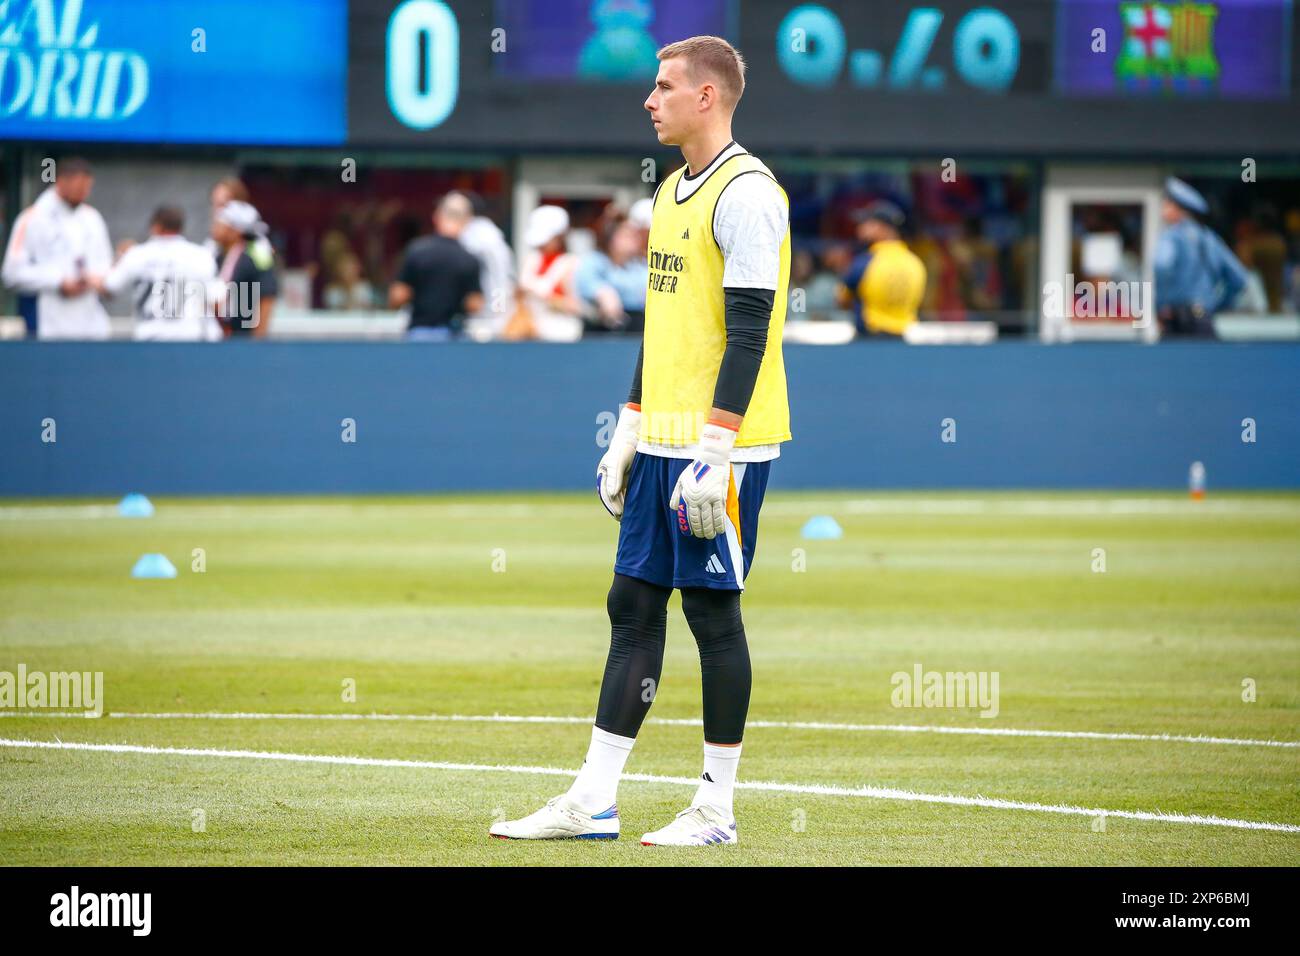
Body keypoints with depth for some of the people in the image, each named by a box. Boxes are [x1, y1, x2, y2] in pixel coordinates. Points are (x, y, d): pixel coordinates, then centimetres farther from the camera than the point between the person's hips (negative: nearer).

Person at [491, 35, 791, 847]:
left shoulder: (746, 193, -12)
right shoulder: (673, 192, 17)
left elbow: (748, 329, -18)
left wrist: (715, 449, -22)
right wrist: (629, 432, 21)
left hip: (722, 445, -9)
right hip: (663, 442, 9)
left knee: (712, 610, -4)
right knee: (634, 605, 8)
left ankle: (718, 809, 4)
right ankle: (593, 801, 10)